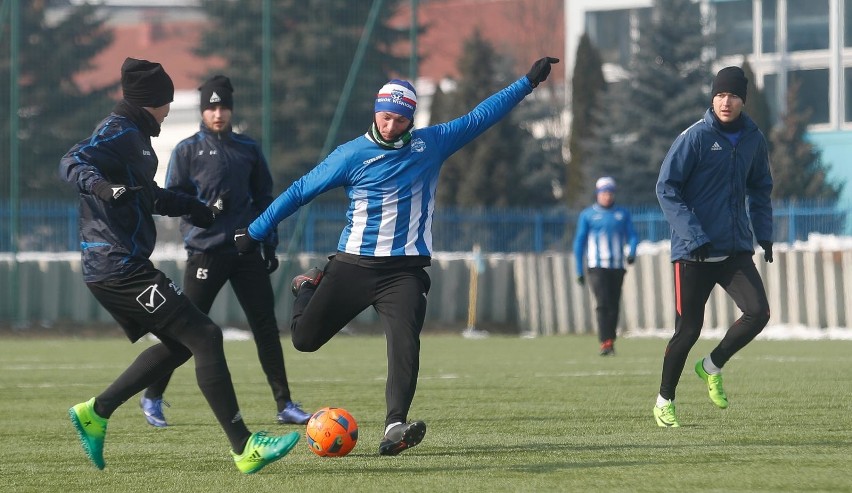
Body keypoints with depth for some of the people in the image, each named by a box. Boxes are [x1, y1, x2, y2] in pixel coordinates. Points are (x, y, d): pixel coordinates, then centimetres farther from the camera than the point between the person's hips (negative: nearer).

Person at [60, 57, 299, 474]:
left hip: (108, 268, 11)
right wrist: (101, 185, -47)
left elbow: (149, 196, 35)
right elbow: (73, 163, -29)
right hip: (121, 265, -11)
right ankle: (244, 447, -12)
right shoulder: (120, 132, -11)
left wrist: (197, 210, 43)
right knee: (205, 337, -11)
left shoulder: (133, 135, 20)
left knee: (178, 344, 19)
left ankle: (95, 412, 19)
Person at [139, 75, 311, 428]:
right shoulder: (188, 150, 3)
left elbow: (263, 197, 17)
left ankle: (285, 405, 3)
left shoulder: (248, 149, 13)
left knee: (266, 325, 0)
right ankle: (153, 397, 11)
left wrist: (270, 243, 11)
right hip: (206, 250, -3)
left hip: (247, 249, 3)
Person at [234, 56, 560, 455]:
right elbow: (301, 191, 4)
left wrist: (528, 82, 9)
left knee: (405, 344, -20)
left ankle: (395, 426, -26)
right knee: (305, 338, -1)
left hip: (405, 269, 1)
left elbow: (479, 117, 11)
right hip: (352, 265, -1)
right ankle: (308, 288, 32)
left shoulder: (432, 144, 6)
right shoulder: (351, 155, -1)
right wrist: (255, 233, 5)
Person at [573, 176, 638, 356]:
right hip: (597, 266, -3)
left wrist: (631, 253, -13)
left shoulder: (622, 214, 11)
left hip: (617, 267, 3)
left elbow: (632, 236, 10)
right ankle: (605, 343, -21)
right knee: (603, 304, -15)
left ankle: (610, 341, 14)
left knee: (614, 305, 4)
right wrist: (579, 270, 2)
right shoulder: (587, 215, 5)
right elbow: (579, 242, 6)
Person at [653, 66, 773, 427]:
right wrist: (694, 236, -18)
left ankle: (712, 367, 11)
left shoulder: (753, 139, 6)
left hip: (736, 250, 4)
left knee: (758, 312, -13)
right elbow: (666, 188, -10)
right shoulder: (695, 137, -10)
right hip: (693, 254, -4)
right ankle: (664, 401, 19)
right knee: (688, 329, 0)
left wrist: (764, 234, 10)